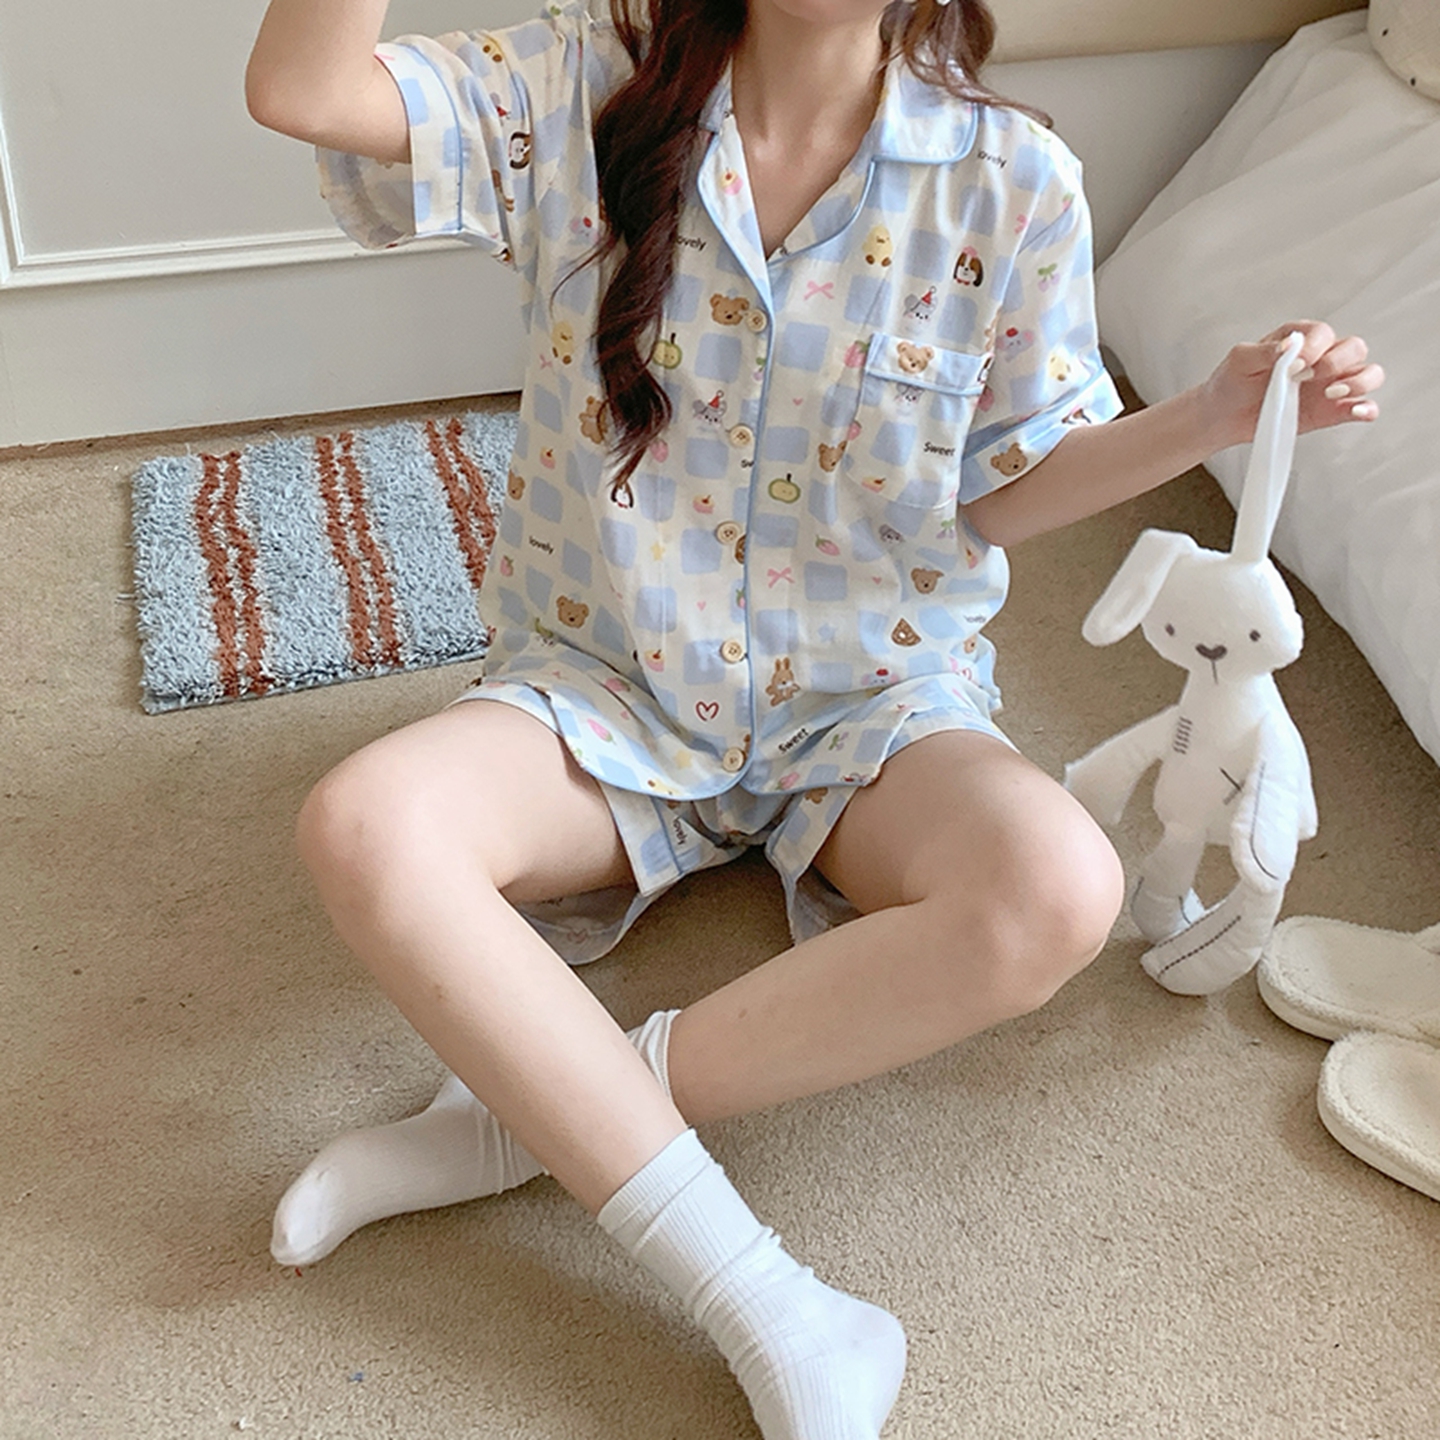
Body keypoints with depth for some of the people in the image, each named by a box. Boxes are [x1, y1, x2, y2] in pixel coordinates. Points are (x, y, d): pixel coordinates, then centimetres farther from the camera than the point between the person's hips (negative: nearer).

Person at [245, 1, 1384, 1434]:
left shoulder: (1012, 179, -5)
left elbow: (999, 492, 2)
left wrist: (1213, 415, -14)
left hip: (870, 692, 0)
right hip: (603, 684, 1)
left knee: (1057, 890, -32)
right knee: (364, 824, -29)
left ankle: (528, 1116, -21)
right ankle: (762, 1308, -27)